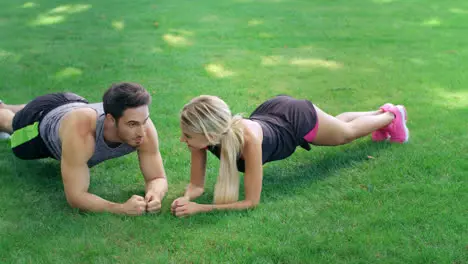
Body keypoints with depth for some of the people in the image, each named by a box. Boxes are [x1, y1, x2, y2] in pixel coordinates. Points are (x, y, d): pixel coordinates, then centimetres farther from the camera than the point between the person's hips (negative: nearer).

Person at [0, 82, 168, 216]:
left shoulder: (143, 126, -42)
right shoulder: (81, 132, -54)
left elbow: (158, 178, -32)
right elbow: (75, 196, -48)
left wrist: (155, 195, -55)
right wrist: (121, 208, -61)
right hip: (43, 119, -4)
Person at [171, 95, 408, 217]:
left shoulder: (248, 138, -49)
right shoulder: (203, 134, -34)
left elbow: (251, 201, -42)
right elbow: (197, 185, -21)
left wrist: (200, 209, -48)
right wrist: (186, 198, -43)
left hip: (298, 118, -5)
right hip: (270, 112, 5)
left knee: (348, 131, 27)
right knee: (339, 124, 34)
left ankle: (392, 115, 58)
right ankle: (380, 112, 64)